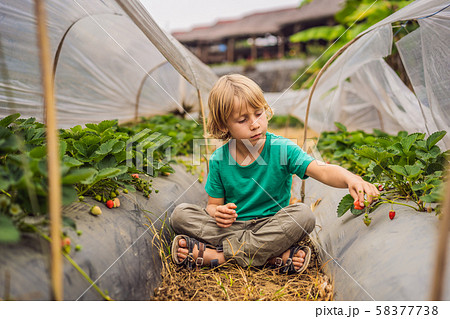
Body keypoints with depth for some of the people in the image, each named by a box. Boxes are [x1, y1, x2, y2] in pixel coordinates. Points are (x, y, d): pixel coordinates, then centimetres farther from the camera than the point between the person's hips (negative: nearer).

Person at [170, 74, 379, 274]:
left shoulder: (282, 148, -11)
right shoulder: (219, 159, -4)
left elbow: (322, 171, -22)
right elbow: (213, 204, 3)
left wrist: (349, 178, -44)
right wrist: (218, 212, -22)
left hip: (271, 226, -1)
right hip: (232, 226, 2)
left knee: (303, 214, -31)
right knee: (181, 214, -17)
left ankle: (218, 255, -25)